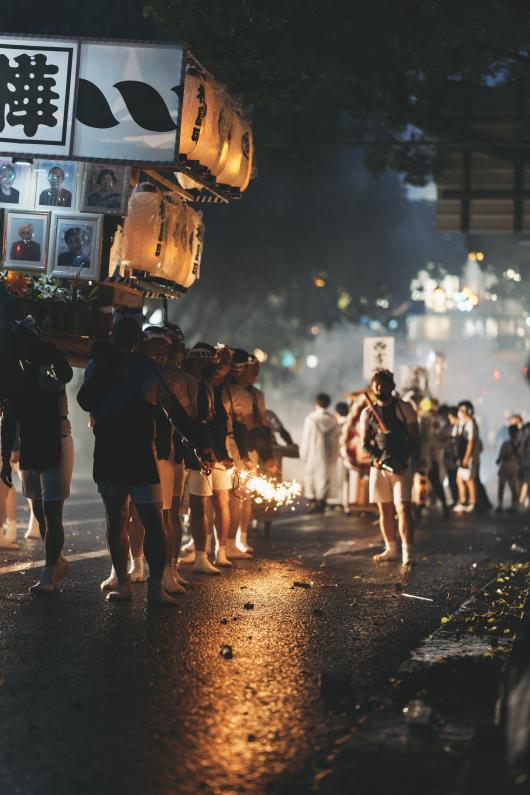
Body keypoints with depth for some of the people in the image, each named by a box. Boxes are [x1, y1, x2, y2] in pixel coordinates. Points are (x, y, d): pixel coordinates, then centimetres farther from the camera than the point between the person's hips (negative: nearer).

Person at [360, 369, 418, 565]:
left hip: (401, 466, -4)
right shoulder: (368, 413, 8)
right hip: (378, 466, 4)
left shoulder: (405, 409, -1)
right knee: (385, 510, 8)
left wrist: (401, 459, -16)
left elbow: (414, 439, -2)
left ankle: (407, 554, -16)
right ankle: (391, 549, 18)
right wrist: (377, 459, -13)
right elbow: (365, 443, 6)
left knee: (403, 508, -13)